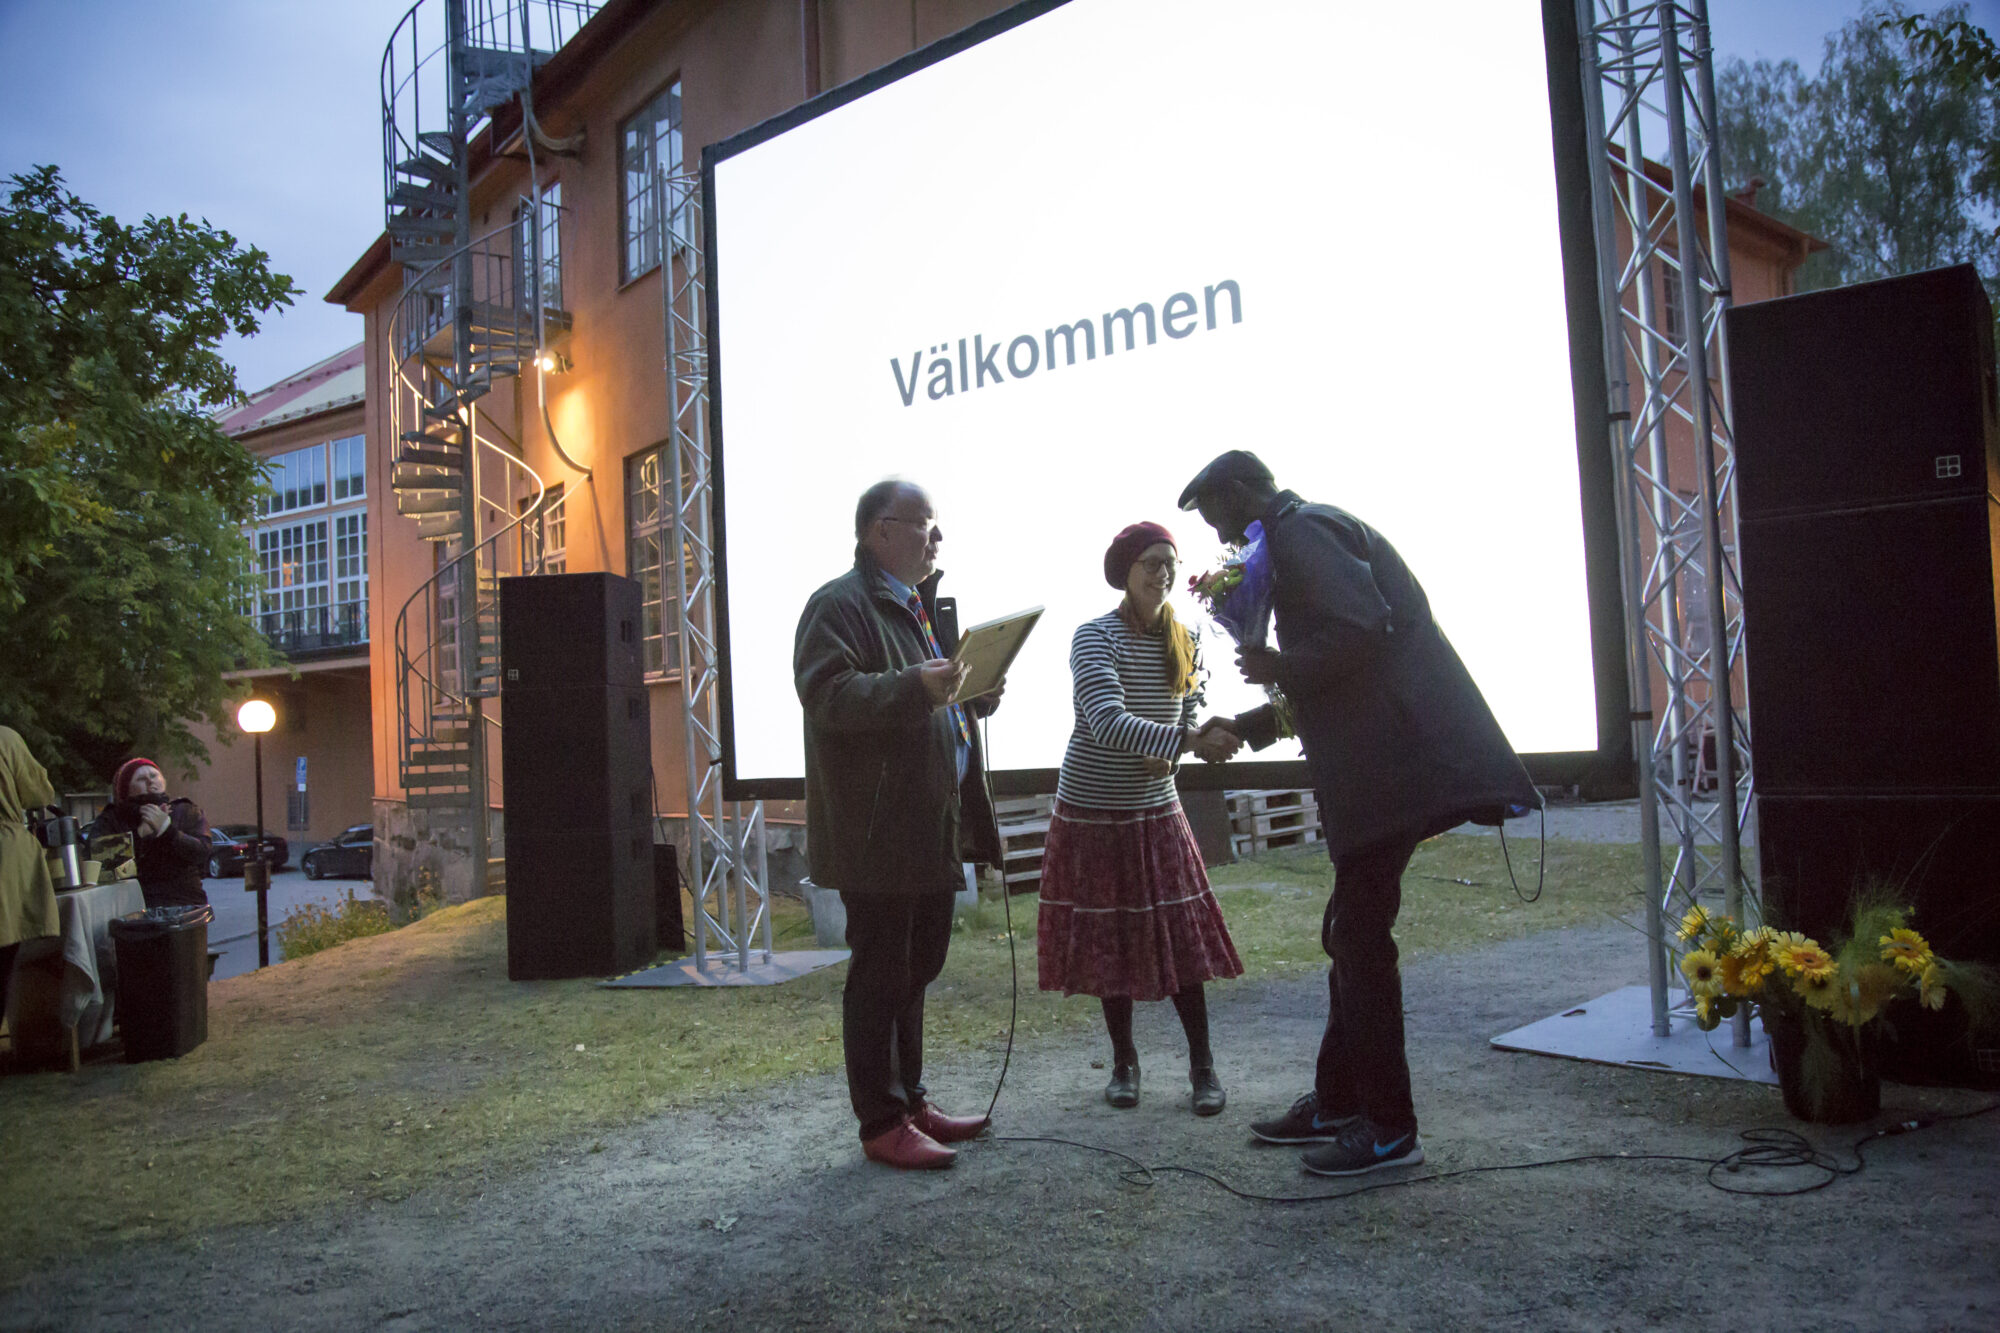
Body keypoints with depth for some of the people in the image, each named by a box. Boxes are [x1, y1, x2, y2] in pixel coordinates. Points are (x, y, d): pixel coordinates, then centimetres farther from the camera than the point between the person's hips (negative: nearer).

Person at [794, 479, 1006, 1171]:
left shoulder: (923, 606, 21)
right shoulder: (839, 604, -9)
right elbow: (826, 693, -23)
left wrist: (976, 691, 10)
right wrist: (915, 686, -33)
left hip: (931, 824, 9)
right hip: (877, 832, -9)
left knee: (917, 967, 16)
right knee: (881, 975, -1)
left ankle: (911, 1100, 28)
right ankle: (882, 1123, 9)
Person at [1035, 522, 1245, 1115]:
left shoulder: (1183, 642, 2)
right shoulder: (1095, 637, -14)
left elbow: (1190, 717, 12)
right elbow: (1108, 723, -27)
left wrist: (1167, 756, -11)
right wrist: (1188, 741, -39)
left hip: (1157, 810, 3)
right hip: (1092, 810, -3)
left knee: (1181, 938, 0)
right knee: (1110, 942, 6)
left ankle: (1202, 1064, 13)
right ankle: (1124, 1062, 22)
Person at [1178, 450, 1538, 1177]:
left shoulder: (1300, 530, -9)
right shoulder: (1309, 530, 22)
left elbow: (1360, 630, -24)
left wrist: (1279, 669, -9)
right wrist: (1244, 726, 24)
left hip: (1389, 763, -11)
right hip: (1379, 766, 11)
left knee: (1360, 938, -4)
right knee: (1353, 935, 16)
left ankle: (1388, 1128, 5)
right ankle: (1339, 1102, 26)